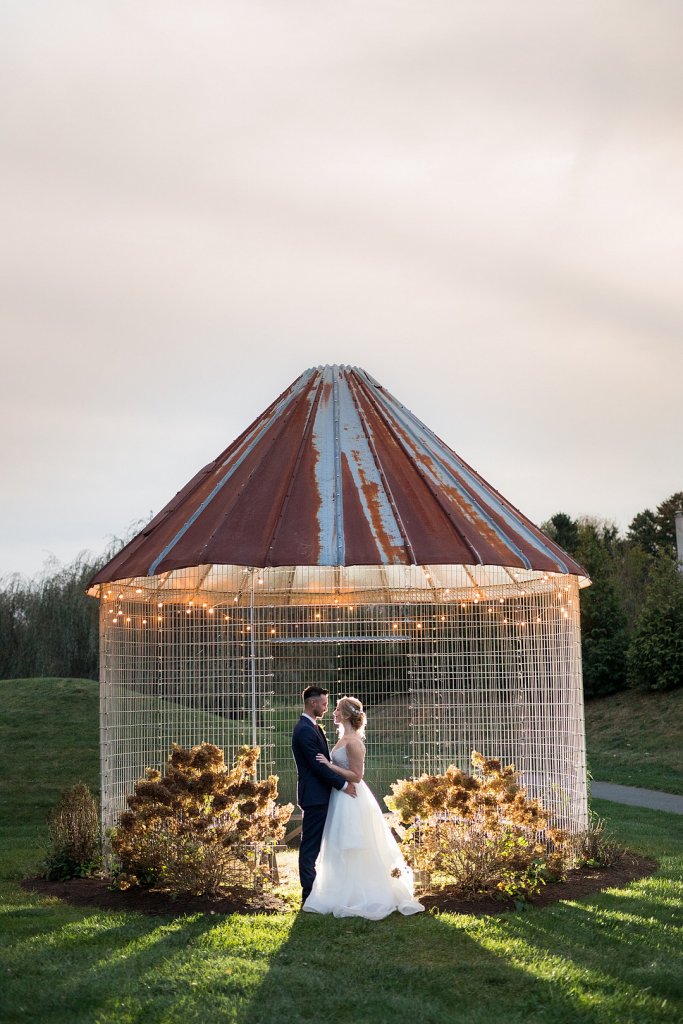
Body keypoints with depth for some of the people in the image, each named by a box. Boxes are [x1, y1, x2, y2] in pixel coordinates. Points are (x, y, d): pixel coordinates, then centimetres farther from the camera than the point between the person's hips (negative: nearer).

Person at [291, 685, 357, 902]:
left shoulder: (311, 727, 16)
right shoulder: (305, 730, -17)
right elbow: (318, 764, -20)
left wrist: (342, 780, 11)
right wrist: (343, 784, -15)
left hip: (319, 796, 10)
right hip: (314, 796, -10)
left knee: (312, 845, 13)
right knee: (310, 846, -5)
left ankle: (310, 891, 17)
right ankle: (309, 893, -2)